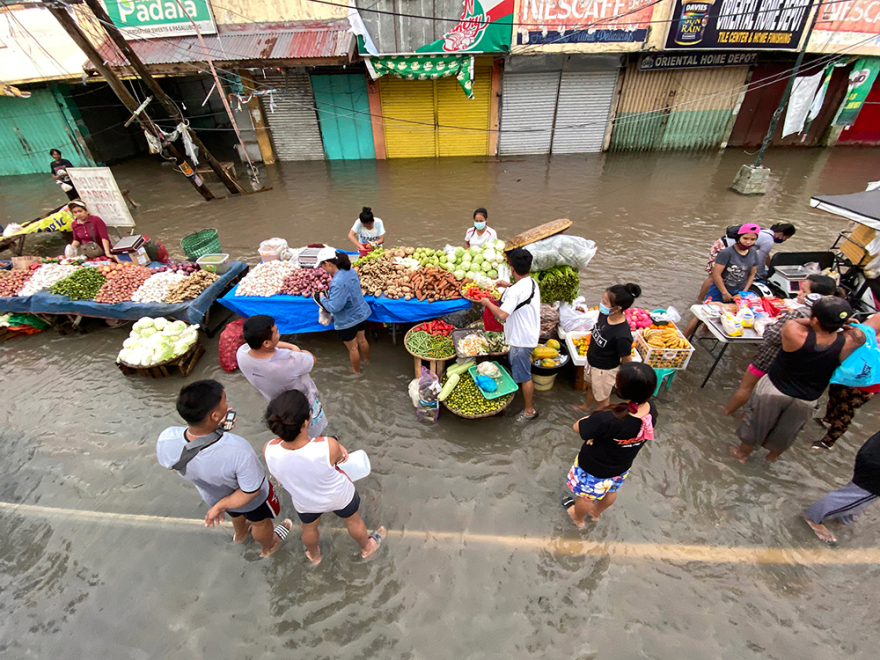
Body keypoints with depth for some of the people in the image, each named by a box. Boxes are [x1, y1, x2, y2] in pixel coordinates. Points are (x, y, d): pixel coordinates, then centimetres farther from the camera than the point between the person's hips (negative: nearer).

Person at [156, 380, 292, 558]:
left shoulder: (165, 441, -34)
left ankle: (240, 534, 72)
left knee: (236, 513, 40)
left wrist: (214, 427, -13)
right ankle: (268, 547, 63)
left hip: (211, 496, 4)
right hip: (252, 500, -4)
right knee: (260, 522, 32)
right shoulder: (238, 450, -47)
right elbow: (251, 491, -32)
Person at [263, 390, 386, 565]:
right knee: (353, 520, 32)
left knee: (309, 527, 37)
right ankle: (366, 548, 62)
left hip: (304, 502, 2)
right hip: (339, 496, -2)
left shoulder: (269, 450, -34)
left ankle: (314, 555, 68)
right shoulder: (328, 447, -44)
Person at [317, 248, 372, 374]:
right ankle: (366, 359, 53)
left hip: (348, 320, -8)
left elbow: (334, 307, -33)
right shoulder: (351, 271, -7)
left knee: (352, 347, 16)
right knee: (362, 340, 30)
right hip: (361, 313, 8)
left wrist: (322, 298, -14)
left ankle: (356, 370, 38)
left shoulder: (337, 283, -34)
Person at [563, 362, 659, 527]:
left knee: (586, 497, 27)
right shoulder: (651, 409, -23)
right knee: (610, 493, 35)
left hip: (594, 469, -5)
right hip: (622, 466, 6)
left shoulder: (607, 420, -44)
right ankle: (596, 513, 65)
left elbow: (577, 428, -27)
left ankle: (578, 518, 58)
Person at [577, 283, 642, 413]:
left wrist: (618, 375, -8)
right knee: (591, 387, 35)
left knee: (602, 398, 22)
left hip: (605, 370, -7)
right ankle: (585, 407, 64)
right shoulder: (604, 314, -19)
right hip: (592, 361, 7)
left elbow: (627, 361, -23)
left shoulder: (622, 335, -39)